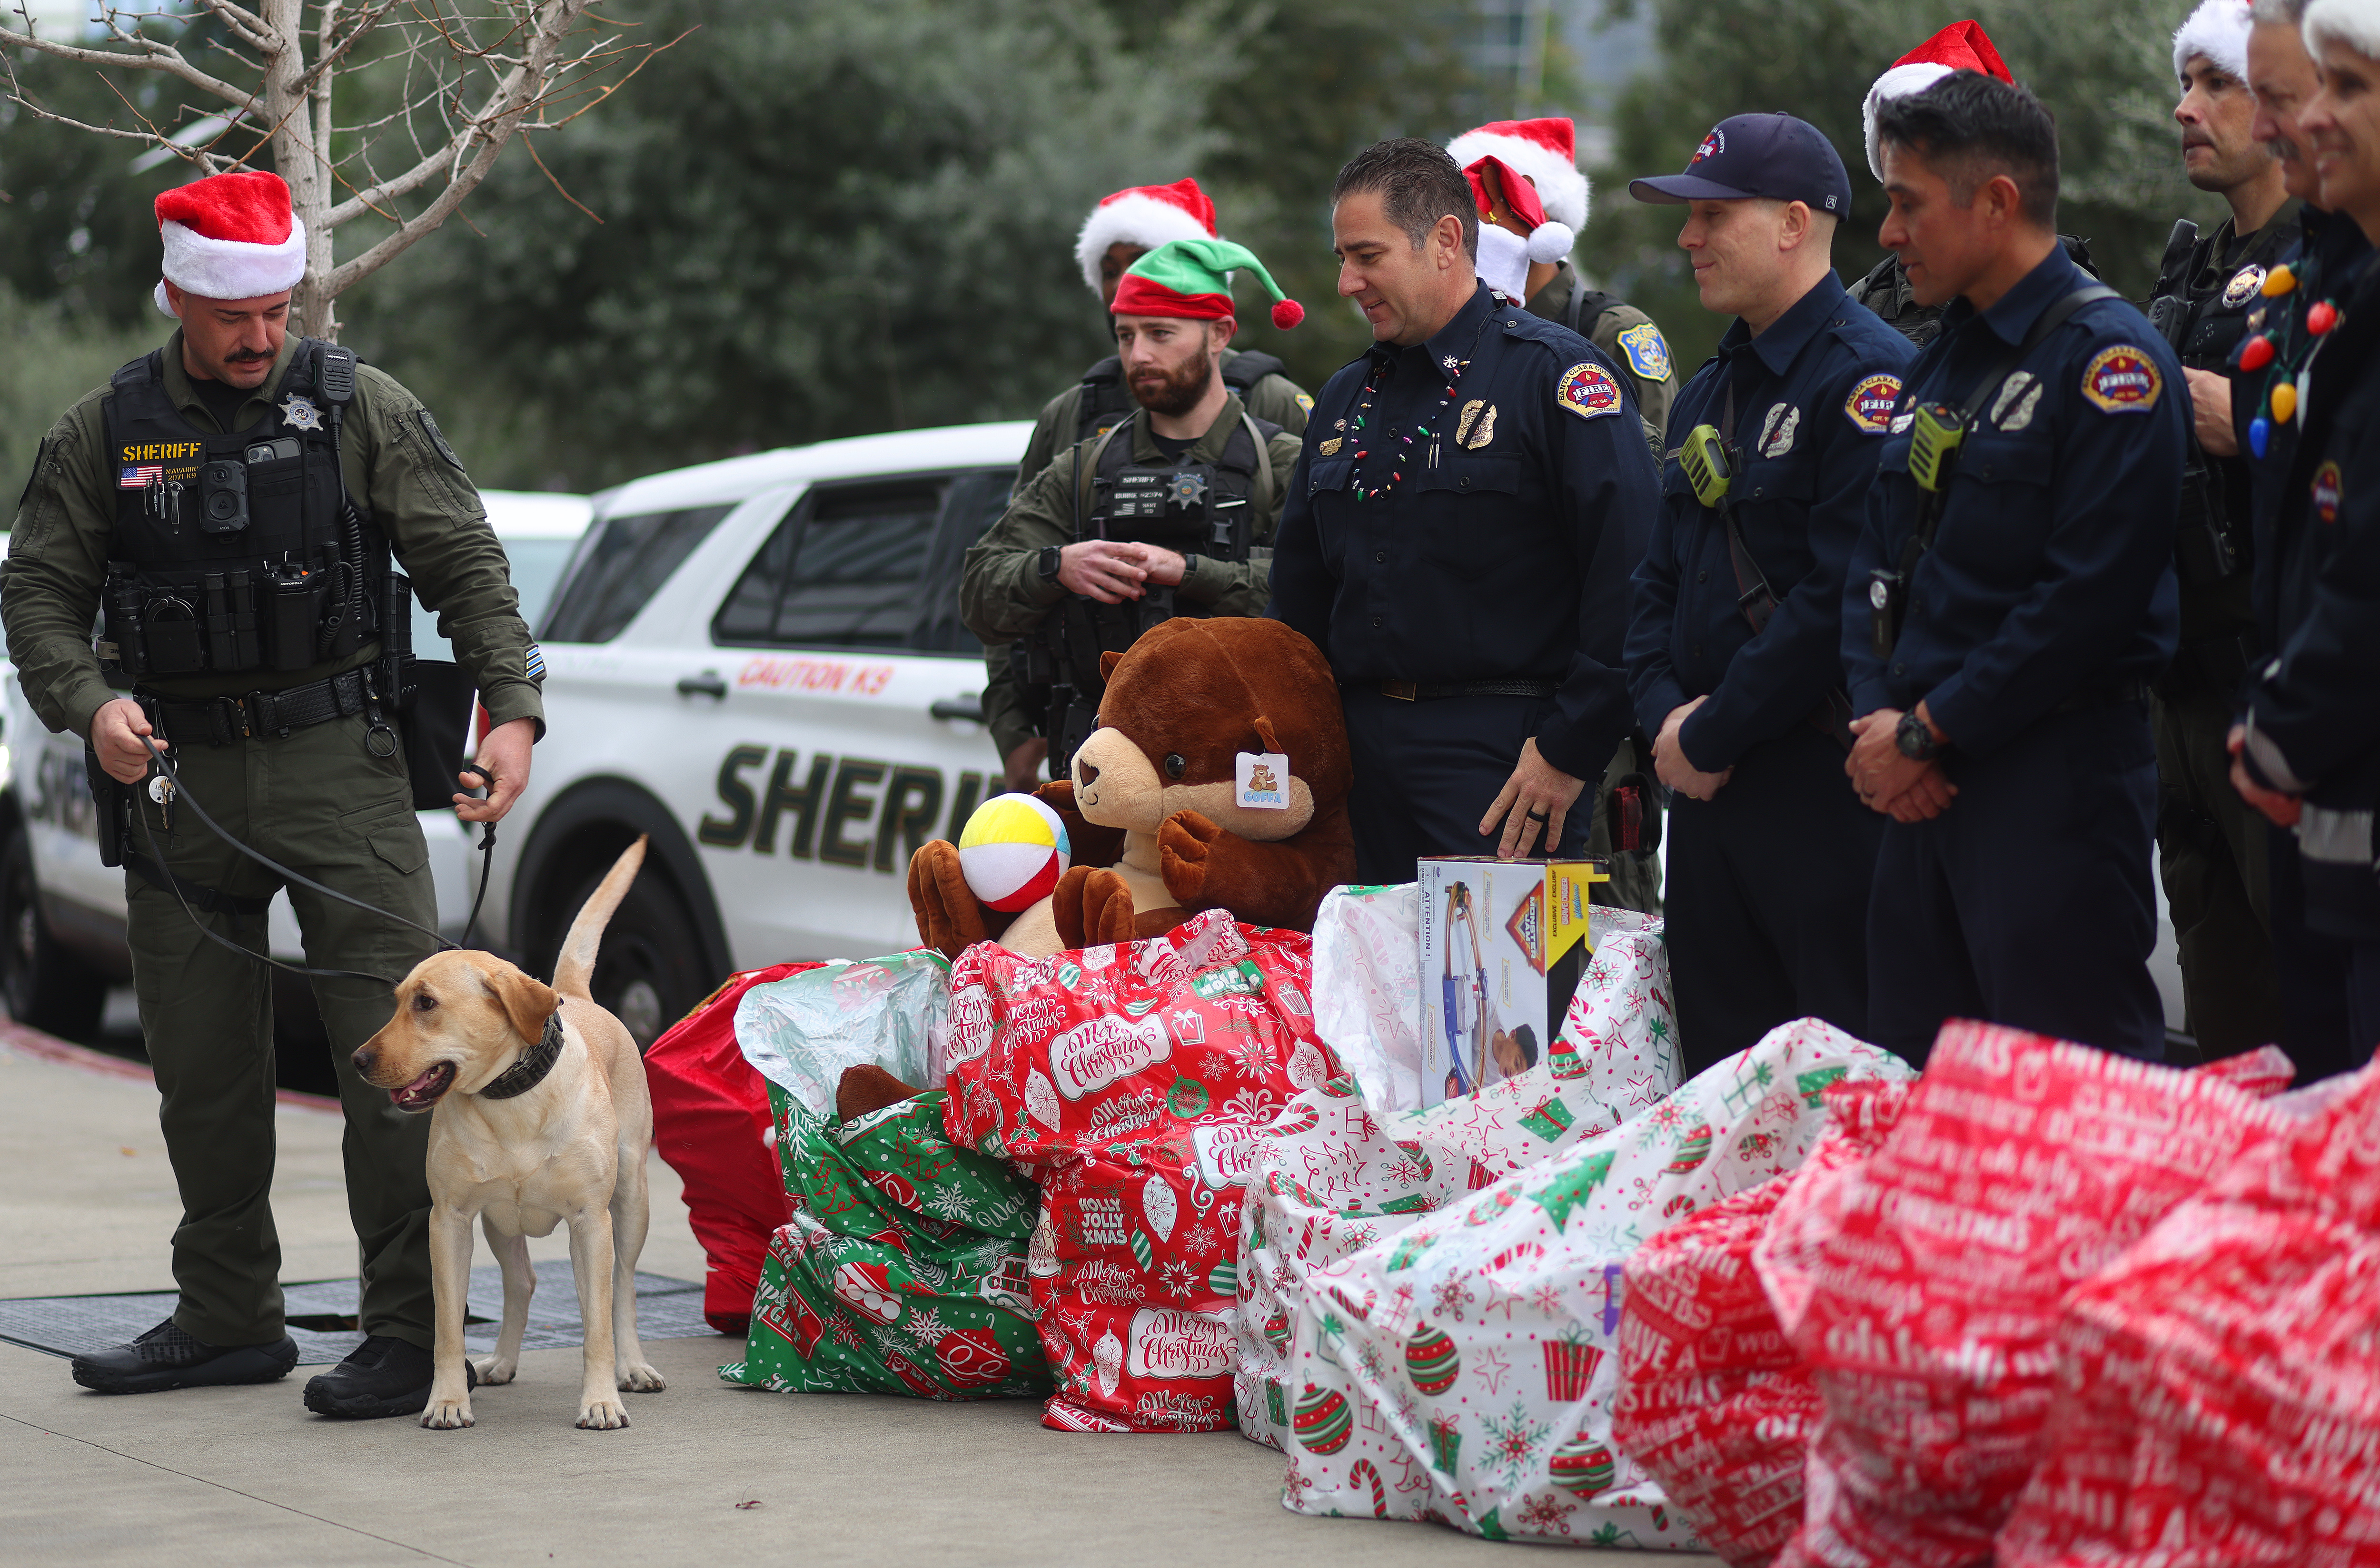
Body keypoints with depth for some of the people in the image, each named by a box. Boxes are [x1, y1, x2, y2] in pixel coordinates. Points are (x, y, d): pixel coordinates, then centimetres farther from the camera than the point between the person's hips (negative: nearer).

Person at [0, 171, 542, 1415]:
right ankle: (229, 1321, 22)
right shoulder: (105, 433, 7)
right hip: (179, 776, 3)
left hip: (338, 761, -3)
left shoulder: (363, 411, 2)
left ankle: (411, 1331, -7)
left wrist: (512, 705, -13)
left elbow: (467, 566, 1)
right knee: (201, 1066, 9)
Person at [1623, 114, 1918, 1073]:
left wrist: (1714, 734, -14)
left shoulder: (1868, 375, -11)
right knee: (1721, 1074, 10)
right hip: (1706, 781, 9)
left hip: (1822, 779, -9)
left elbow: (1845, 592, -19)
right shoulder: (1708, 395, 18)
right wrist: (1666, 715, 1)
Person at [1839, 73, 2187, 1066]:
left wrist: (1927, 733, -14)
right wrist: (1877, 720, -1)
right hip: (1923, 787, 9)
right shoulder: (1937, 366, 17)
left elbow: (2093, 595, -18)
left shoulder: (2109, 358, -10)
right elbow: (1876, 564, 17)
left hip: (2054, 782, -9)